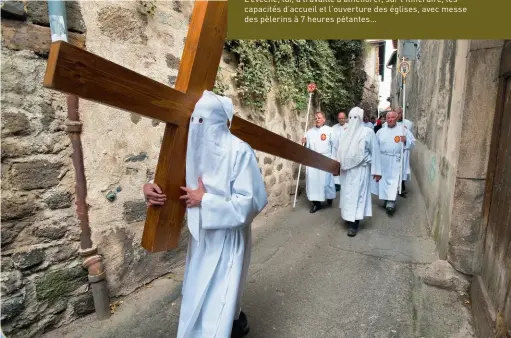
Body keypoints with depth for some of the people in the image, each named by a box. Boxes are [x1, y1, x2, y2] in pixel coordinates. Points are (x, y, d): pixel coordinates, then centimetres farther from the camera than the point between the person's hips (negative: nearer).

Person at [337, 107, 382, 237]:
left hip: (361, 169, -5)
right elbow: (341, 151, 11)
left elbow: (374, 151, -6)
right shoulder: (346, 133, 7)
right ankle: (350, 219, 26)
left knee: (358, 194, -2)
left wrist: (376, 171, -7)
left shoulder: (368, 132, -6)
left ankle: (354, 225, 5)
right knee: (348, 194, 10)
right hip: (347, 169, 5)